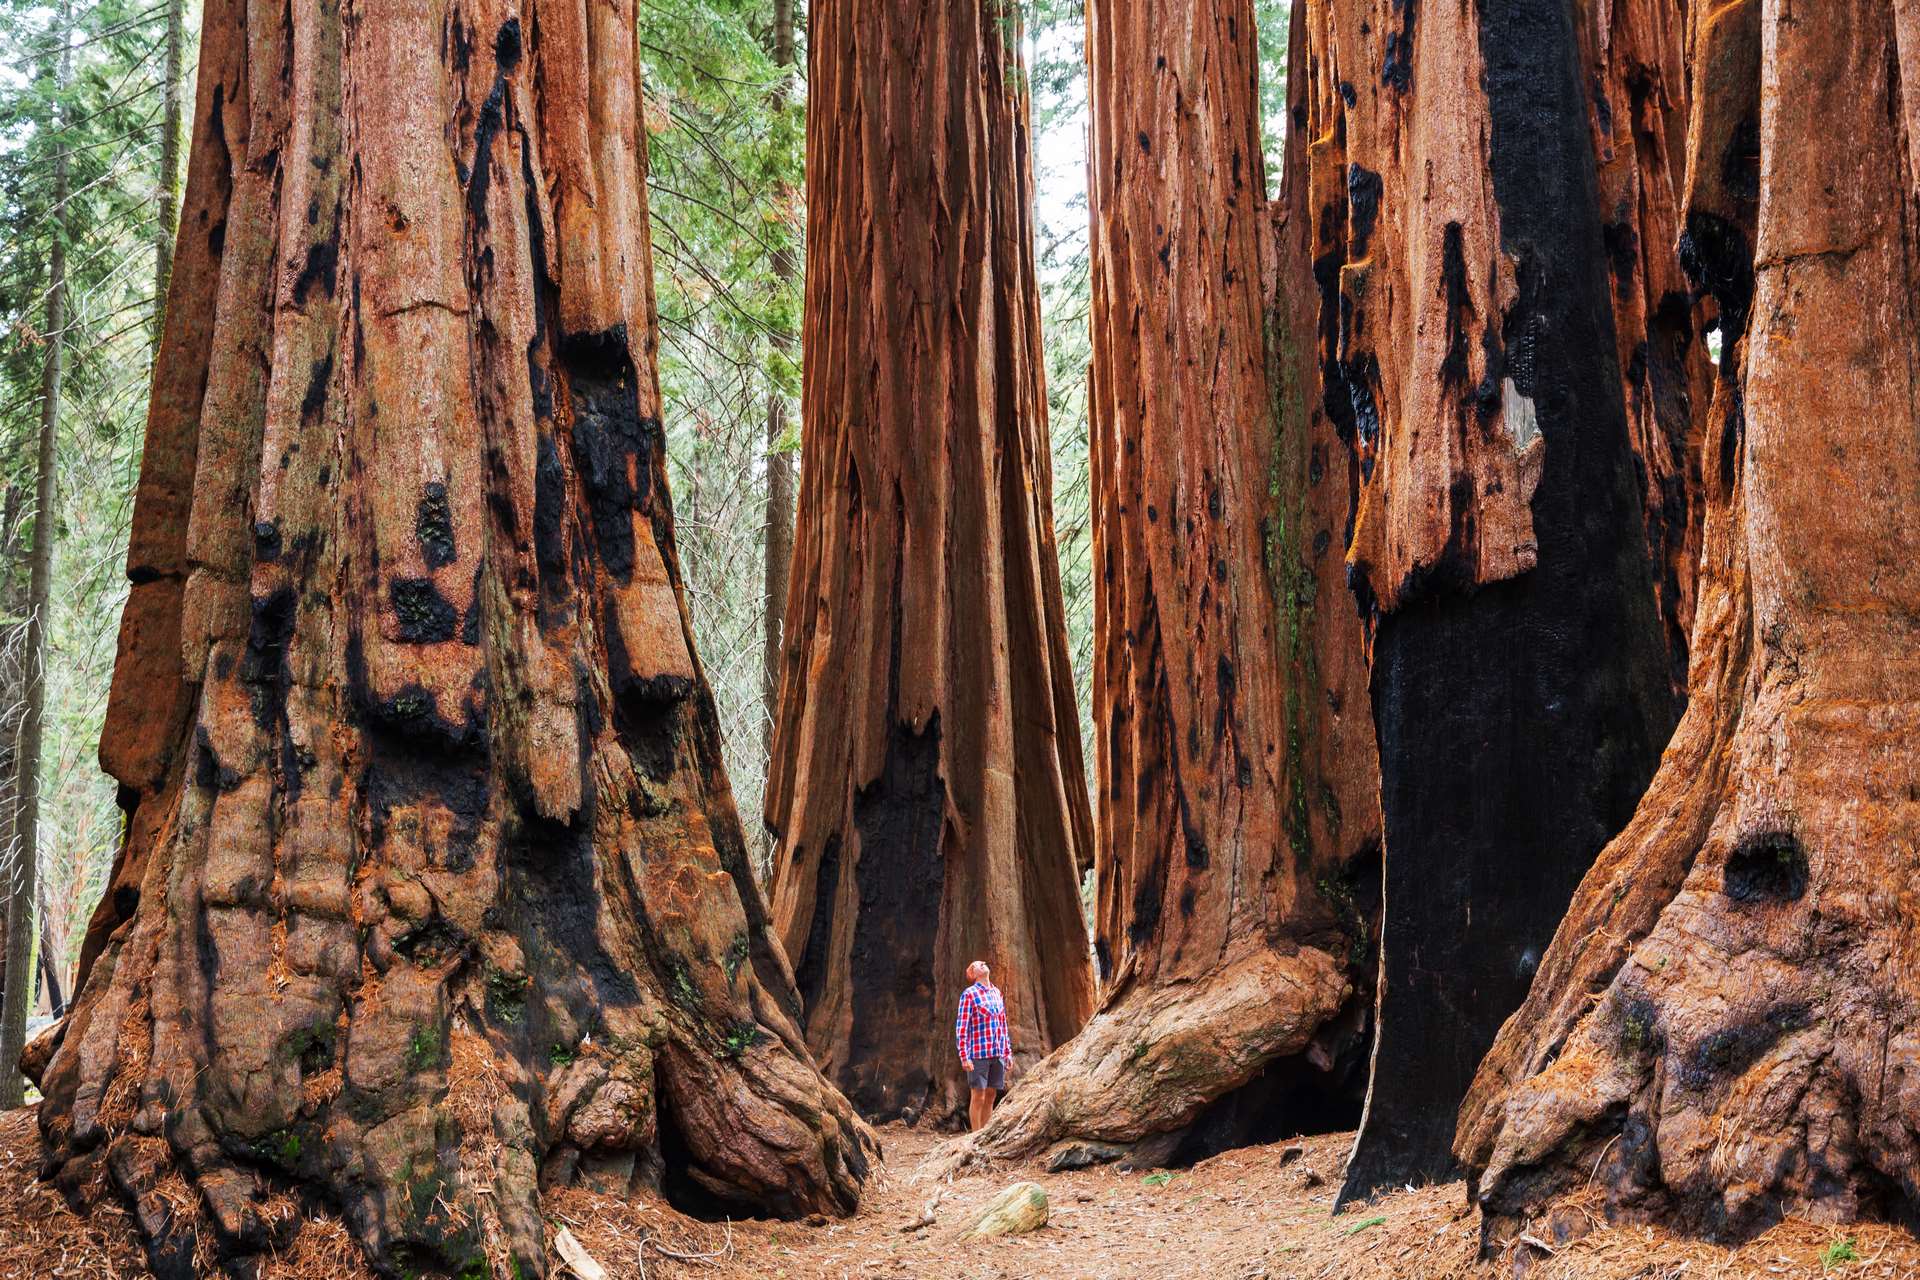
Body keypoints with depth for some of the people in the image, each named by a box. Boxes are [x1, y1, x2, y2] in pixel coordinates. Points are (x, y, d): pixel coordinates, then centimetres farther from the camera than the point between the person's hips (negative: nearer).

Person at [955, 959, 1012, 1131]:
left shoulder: (997, 992, 15)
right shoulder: (969, 994, -5)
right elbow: (961, 1027, -9)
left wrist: (1008, 1053, 16)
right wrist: (964, 1057, -15)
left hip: (998, 1054, 6)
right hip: (978, 1054, -6)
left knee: (990, 1096, 9)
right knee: (978, 1097, -2)